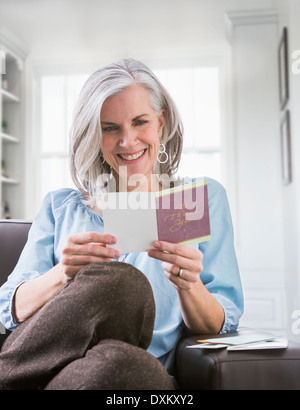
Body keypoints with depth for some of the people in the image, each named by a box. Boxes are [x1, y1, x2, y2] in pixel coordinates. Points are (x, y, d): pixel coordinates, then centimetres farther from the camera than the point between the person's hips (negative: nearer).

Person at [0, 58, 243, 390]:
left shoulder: (204, 198, 13)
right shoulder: (60, 207, 17)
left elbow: (218, 328, 8)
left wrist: (189, 287, -15)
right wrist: (61, 276, -14)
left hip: (137, 374, 0)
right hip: (45, 360, 1)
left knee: (116, 362, -38)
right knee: (119, 280, -32)